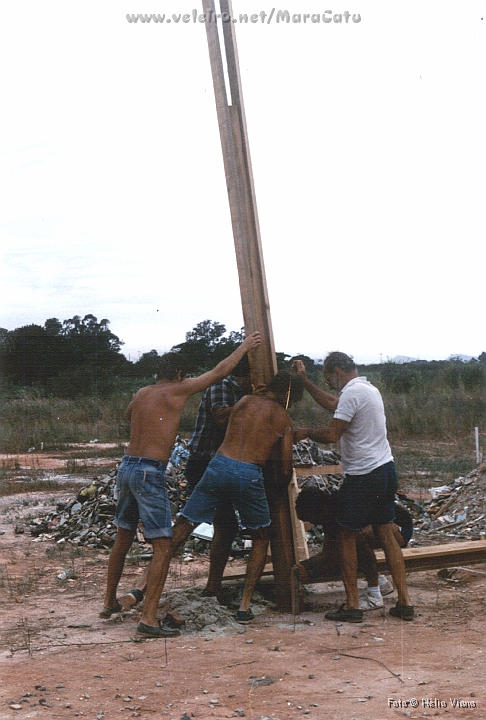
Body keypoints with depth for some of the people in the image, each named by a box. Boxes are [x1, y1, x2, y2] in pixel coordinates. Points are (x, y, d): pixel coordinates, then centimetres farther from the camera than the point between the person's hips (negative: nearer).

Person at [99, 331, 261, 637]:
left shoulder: (142, 393, 14)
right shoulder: (177, 391, -5)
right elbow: (219, 371, 1)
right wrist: (245, 347, 13)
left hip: (127, 467, 8)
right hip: (150, 473, -8)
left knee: (123, 539, 23)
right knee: (164, 547, -5)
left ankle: (110, 602, 36)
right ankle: (149, 618, -11)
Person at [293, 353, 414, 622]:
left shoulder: (352, 393, -15)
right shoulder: (369, 389, 15)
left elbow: (331, 434, -20)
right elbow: (332, 404, 30)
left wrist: (306, 432, -1)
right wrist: (305, 380, 31)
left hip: (362, 476, -9)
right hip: (386, 470, 9)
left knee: (346, 536, 2)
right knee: (387, 535, 11)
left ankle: (352, 606, 3)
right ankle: (404, 602, 10)